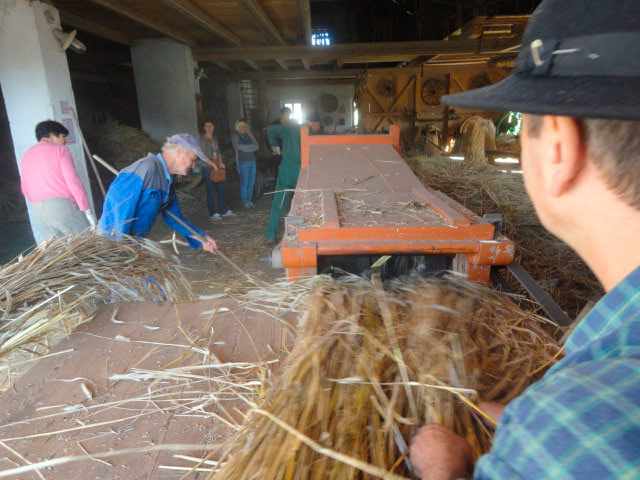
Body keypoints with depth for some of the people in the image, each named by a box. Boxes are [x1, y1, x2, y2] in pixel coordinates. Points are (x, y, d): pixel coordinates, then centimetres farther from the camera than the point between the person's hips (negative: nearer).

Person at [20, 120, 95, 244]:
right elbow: (73, 180, -7)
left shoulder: (26, 155, 21)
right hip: (63, 205, -5)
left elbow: (25, 189, 20)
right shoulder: (60, 149, 4)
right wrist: (87, 210, -7)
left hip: (37, 211, 6)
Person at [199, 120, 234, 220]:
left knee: (221, 189, 9)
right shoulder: (202, 139, -6)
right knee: (211, 191, -5)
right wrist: (212, 165, -17)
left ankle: (224, 211, 18)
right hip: (207, 167, -7)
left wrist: (220, 162, 5)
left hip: (217, 167, 7)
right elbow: (203, 154, -13)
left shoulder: (215, 139, 16)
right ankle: (212, 213, 1)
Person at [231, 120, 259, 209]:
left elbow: (256, 146, 4)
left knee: (251, 183, 5)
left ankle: (249, 201, 13)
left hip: (252, 161, 5)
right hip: (243, 162, -5)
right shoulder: (235, 136, 3)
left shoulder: (248, 135, 15)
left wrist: (249, 133, 1)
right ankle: (245, 202, 3)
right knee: (244, 183, -5)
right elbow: (239, 147, -9)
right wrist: (252, 147, 0)